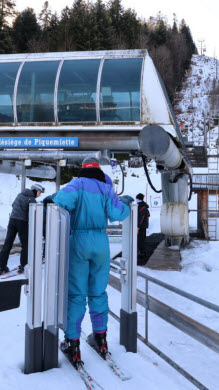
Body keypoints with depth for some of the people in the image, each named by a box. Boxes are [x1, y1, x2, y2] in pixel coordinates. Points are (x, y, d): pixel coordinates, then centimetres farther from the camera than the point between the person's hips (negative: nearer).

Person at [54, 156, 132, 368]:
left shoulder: (77, 184, -2)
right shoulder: (106, 188, 5)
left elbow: (64, 199, -21)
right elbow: (116, 214, -3)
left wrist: (52, 201, 0)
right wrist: (126, 204, 16)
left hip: (79, 241, -2)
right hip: (101, 243, 2)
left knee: (76, 294, 3)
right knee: (98, 292, 14)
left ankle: (72, 342, 5)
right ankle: (100, 337, 22)